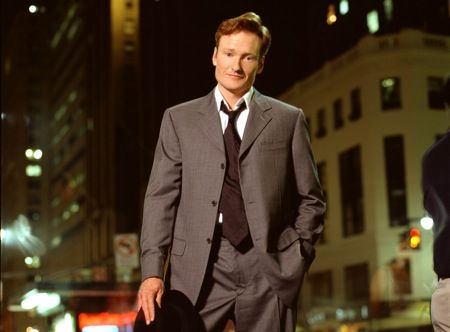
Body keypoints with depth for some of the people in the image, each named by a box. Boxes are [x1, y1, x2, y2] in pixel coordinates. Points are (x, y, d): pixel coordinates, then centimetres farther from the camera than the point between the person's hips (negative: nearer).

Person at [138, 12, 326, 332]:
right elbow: (161, 198, 4)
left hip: (269, 269, 0)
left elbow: (310, 199, 11)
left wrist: (298, 256, 1)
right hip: (199, 270, 0)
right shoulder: (179, 119, 9)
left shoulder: (288, 119, 9)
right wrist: (153, 271, -6)